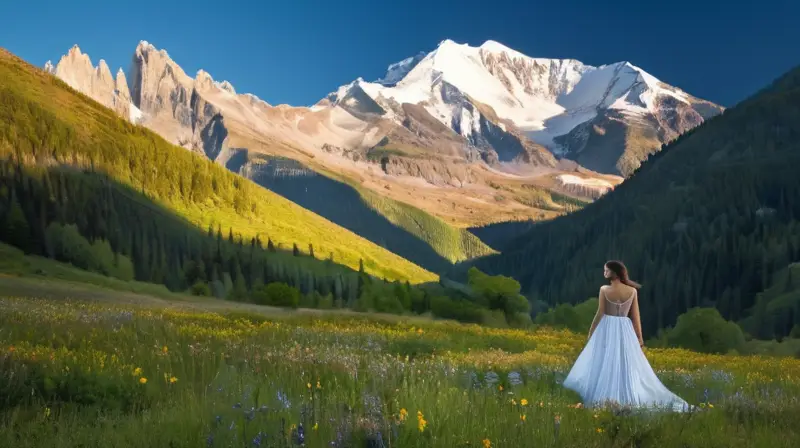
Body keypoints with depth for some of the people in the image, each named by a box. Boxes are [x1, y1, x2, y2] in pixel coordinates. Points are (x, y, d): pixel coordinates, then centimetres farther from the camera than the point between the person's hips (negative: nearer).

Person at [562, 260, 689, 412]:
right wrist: (639, 337, 8)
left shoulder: (604, 290, -11)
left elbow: (600, 314, -9)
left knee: (604, 364, 5)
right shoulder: (633, 291, -2)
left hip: (607, 330, -3)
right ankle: (628, 397, 10)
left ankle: (603, 398, 3)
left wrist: (591, 332, 2)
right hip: (625, 331, 3)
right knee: (627, 366, 10)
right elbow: (635, 316, 1)